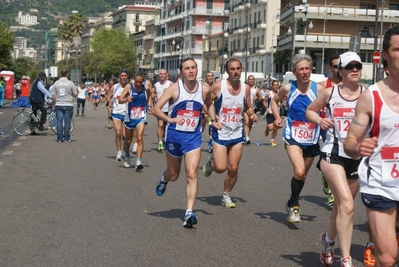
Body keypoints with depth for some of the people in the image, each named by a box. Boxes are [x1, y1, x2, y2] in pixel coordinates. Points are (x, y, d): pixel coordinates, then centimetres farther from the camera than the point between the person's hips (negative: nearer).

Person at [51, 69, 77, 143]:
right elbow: (75, 95, -2)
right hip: (68, 105, -2)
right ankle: (66, 138, 5)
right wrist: (76, 91, 19)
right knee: (67, 122, 3)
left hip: (58, 105, 2)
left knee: (59, 121, 5)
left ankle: (59, 138, 6)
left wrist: (53, 104, 14)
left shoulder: (56, 83, 1)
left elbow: (54, 96, 3)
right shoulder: (70, 83, -6)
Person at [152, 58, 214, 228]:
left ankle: (189, 212, -11)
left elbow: (209, 105, 18)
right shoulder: (174, 88, -11)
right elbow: (155, 109, -15)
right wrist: (170, 119, -32)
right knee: (173, 175, 14)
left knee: (192, 174, -13)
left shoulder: (204, 90, -2)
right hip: (174, 135, -1)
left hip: (194, 137, 1)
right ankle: (164, 178, 51)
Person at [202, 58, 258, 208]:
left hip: (237, 133, 3)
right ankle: (211, 163, 27)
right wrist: (213, 119, -18)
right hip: (220, 133, -3)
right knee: (221, 168, -9)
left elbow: (248, 108, 14)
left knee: (233, 168, 2)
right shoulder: (218, 86, -12)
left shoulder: (246, 88, 1)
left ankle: (226, 196, 22)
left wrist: (252, 115, -8)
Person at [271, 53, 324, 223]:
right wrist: (277, 118, -1)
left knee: (303, 175, 17)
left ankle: (292, 204, 43)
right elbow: (274, 101, 13)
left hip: (312, 139, 2)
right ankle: (294, 206, 2)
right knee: (299, 172, -23)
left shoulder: (319, 89, -9)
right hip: (293, 137, -2)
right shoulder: (288, 89, -6)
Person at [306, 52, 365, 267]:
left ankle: (328, 240, 44)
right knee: (346, 204, -17)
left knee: (342, 204, 15)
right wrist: (319, 121, -7)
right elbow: (309, 111, 12)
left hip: (358, 157, 3)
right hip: (333, 154, -3)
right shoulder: (330, 93, -1)